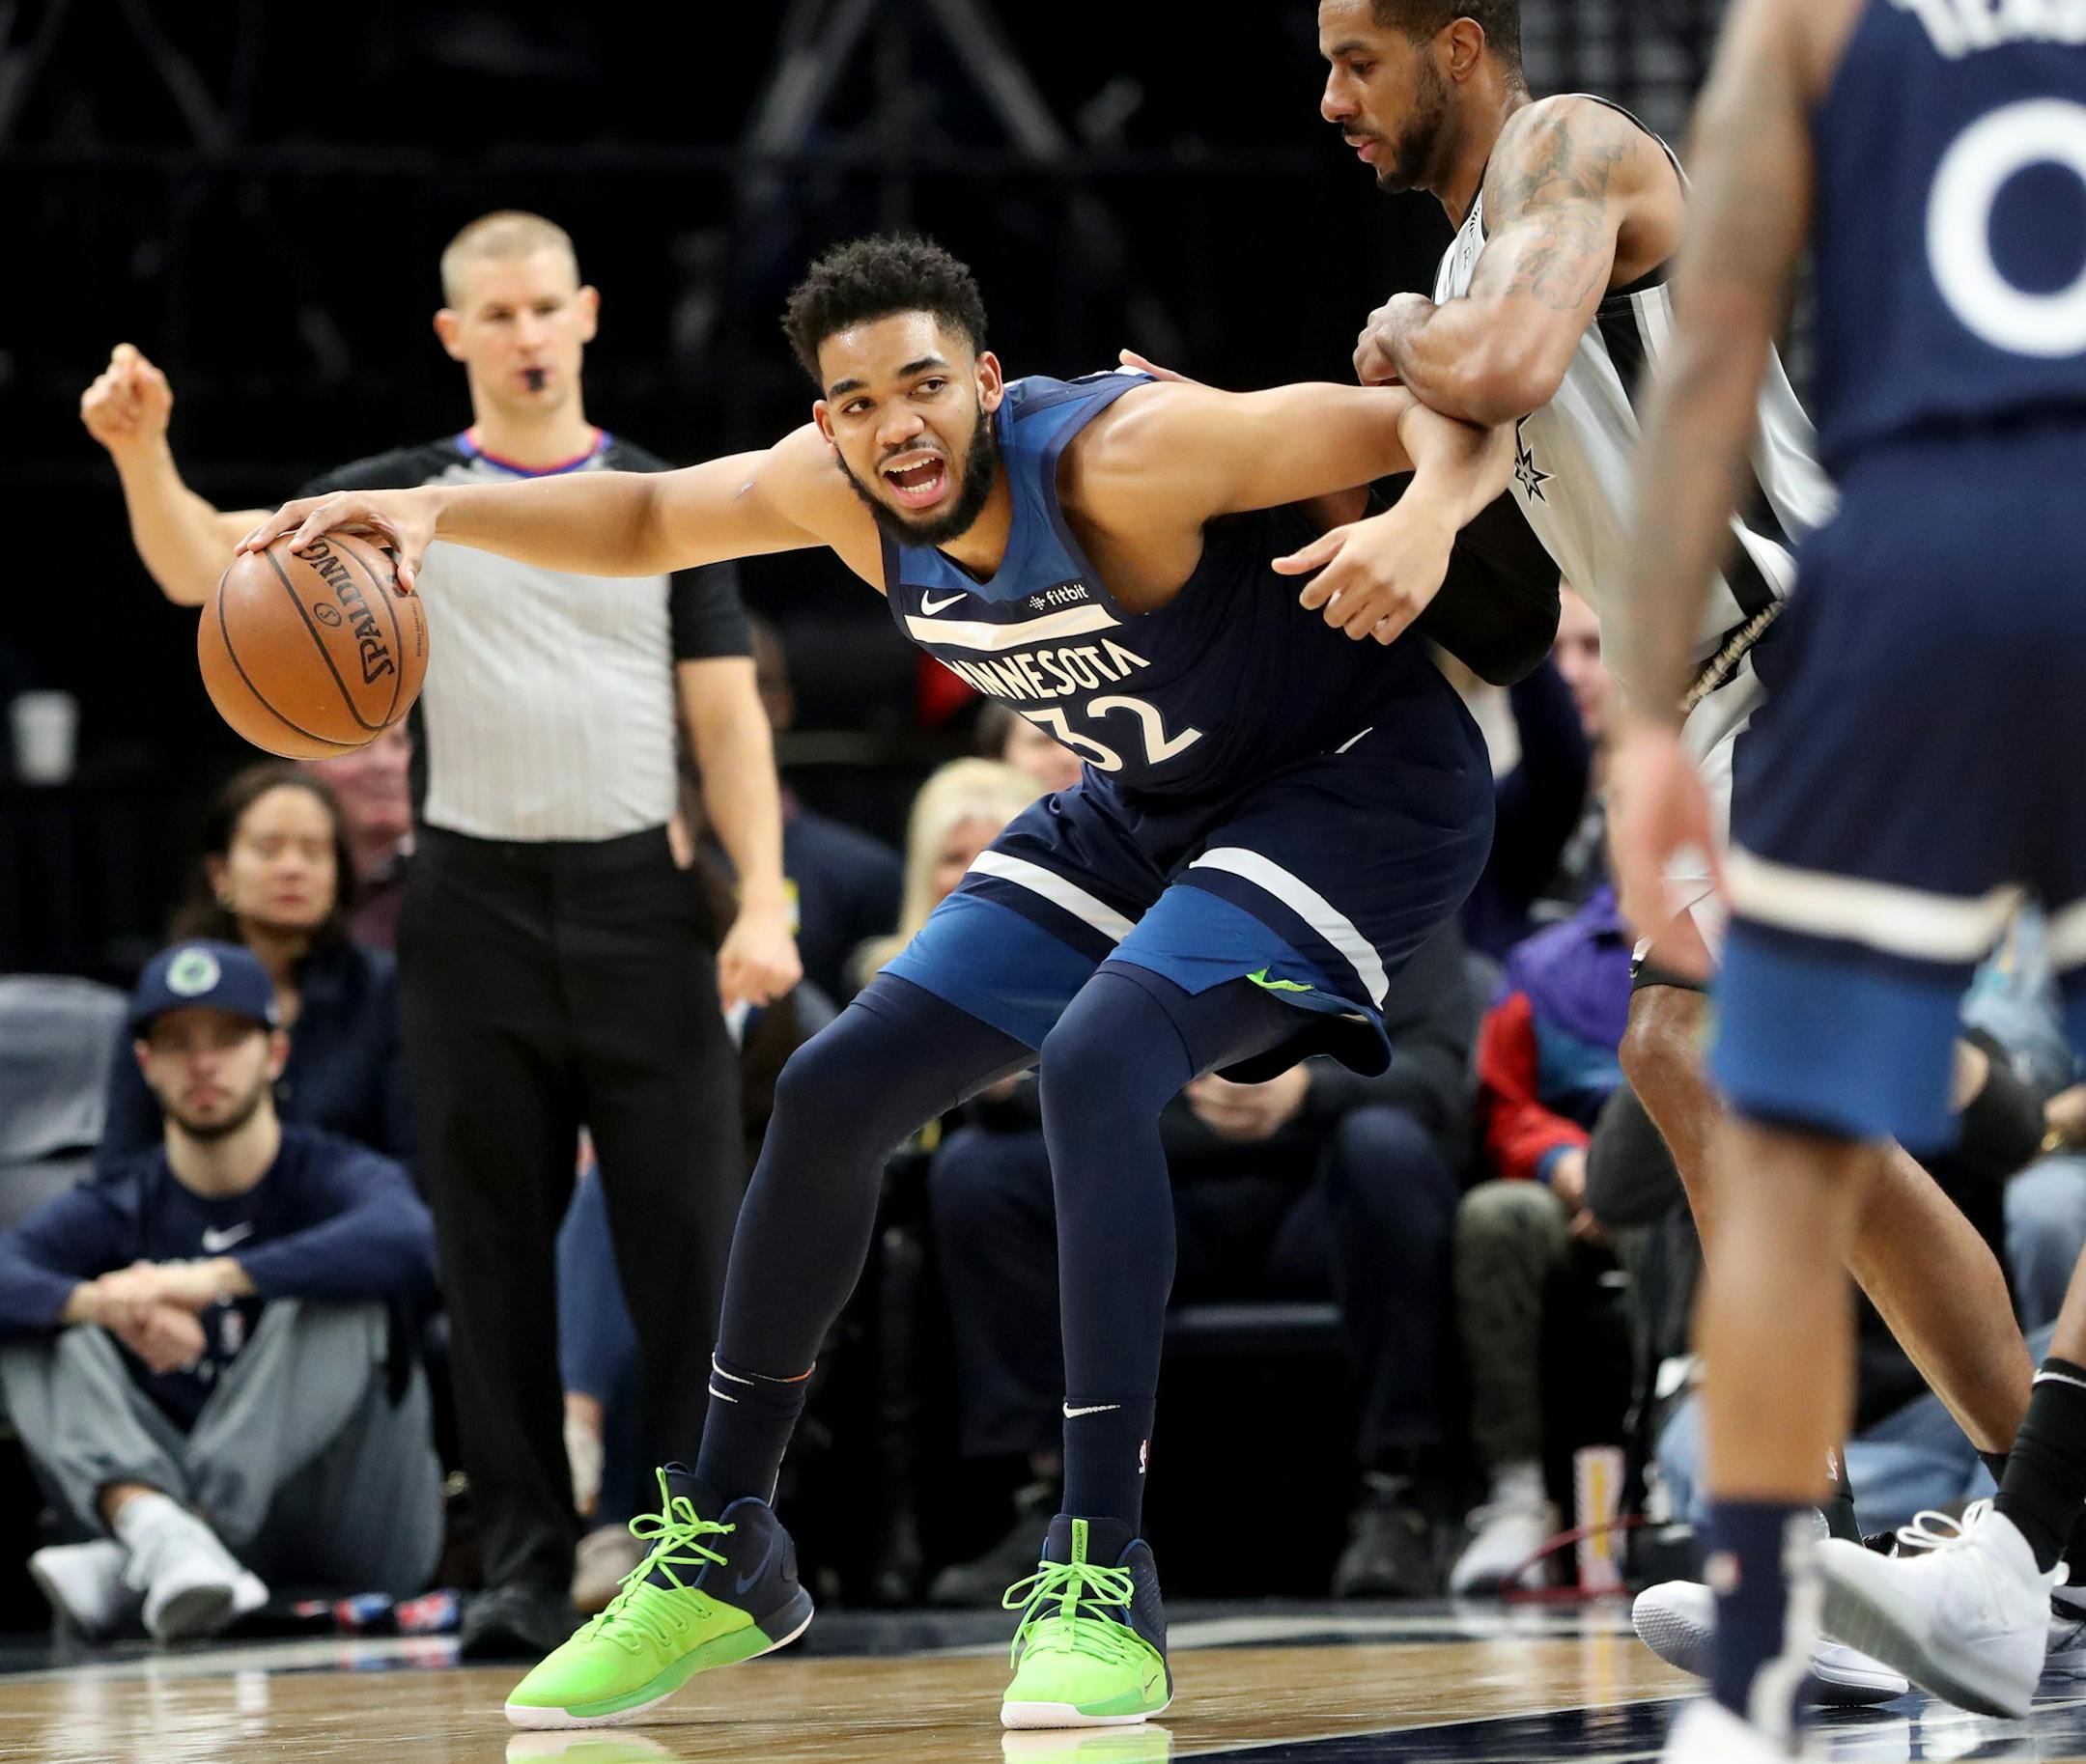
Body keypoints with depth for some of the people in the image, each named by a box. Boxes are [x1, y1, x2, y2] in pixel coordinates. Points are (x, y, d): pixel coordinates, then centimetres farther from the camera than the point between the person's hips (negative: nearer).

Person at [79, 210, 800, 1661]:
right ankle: (526, 1566, 8)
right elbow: (206, 570, -5)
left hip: (638, 901, 0)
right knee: (496, 1251, 2)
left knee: (690, 1237, -3)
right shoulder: (399, 498, 6)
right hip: (475, 904, 0)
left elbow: (728, 720, 5)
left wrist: (764, 901, -6)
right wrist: (142, 453, -24)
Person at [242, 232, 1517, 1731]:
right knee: (835, 1093, 3)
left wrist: (1427, 519, -55)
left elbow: (1451, 416, -32)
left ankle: (1102, 1579, -30)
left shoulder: (1124, 456, -31)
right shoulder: (841, 490, -10)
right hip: (1146, 813, 8)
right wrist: (435, 510, -8)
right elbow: (647, 518, 8)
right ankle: (721, 1547, 19)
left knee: (1096, 1064, -32)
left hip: (1360, 783, -8)